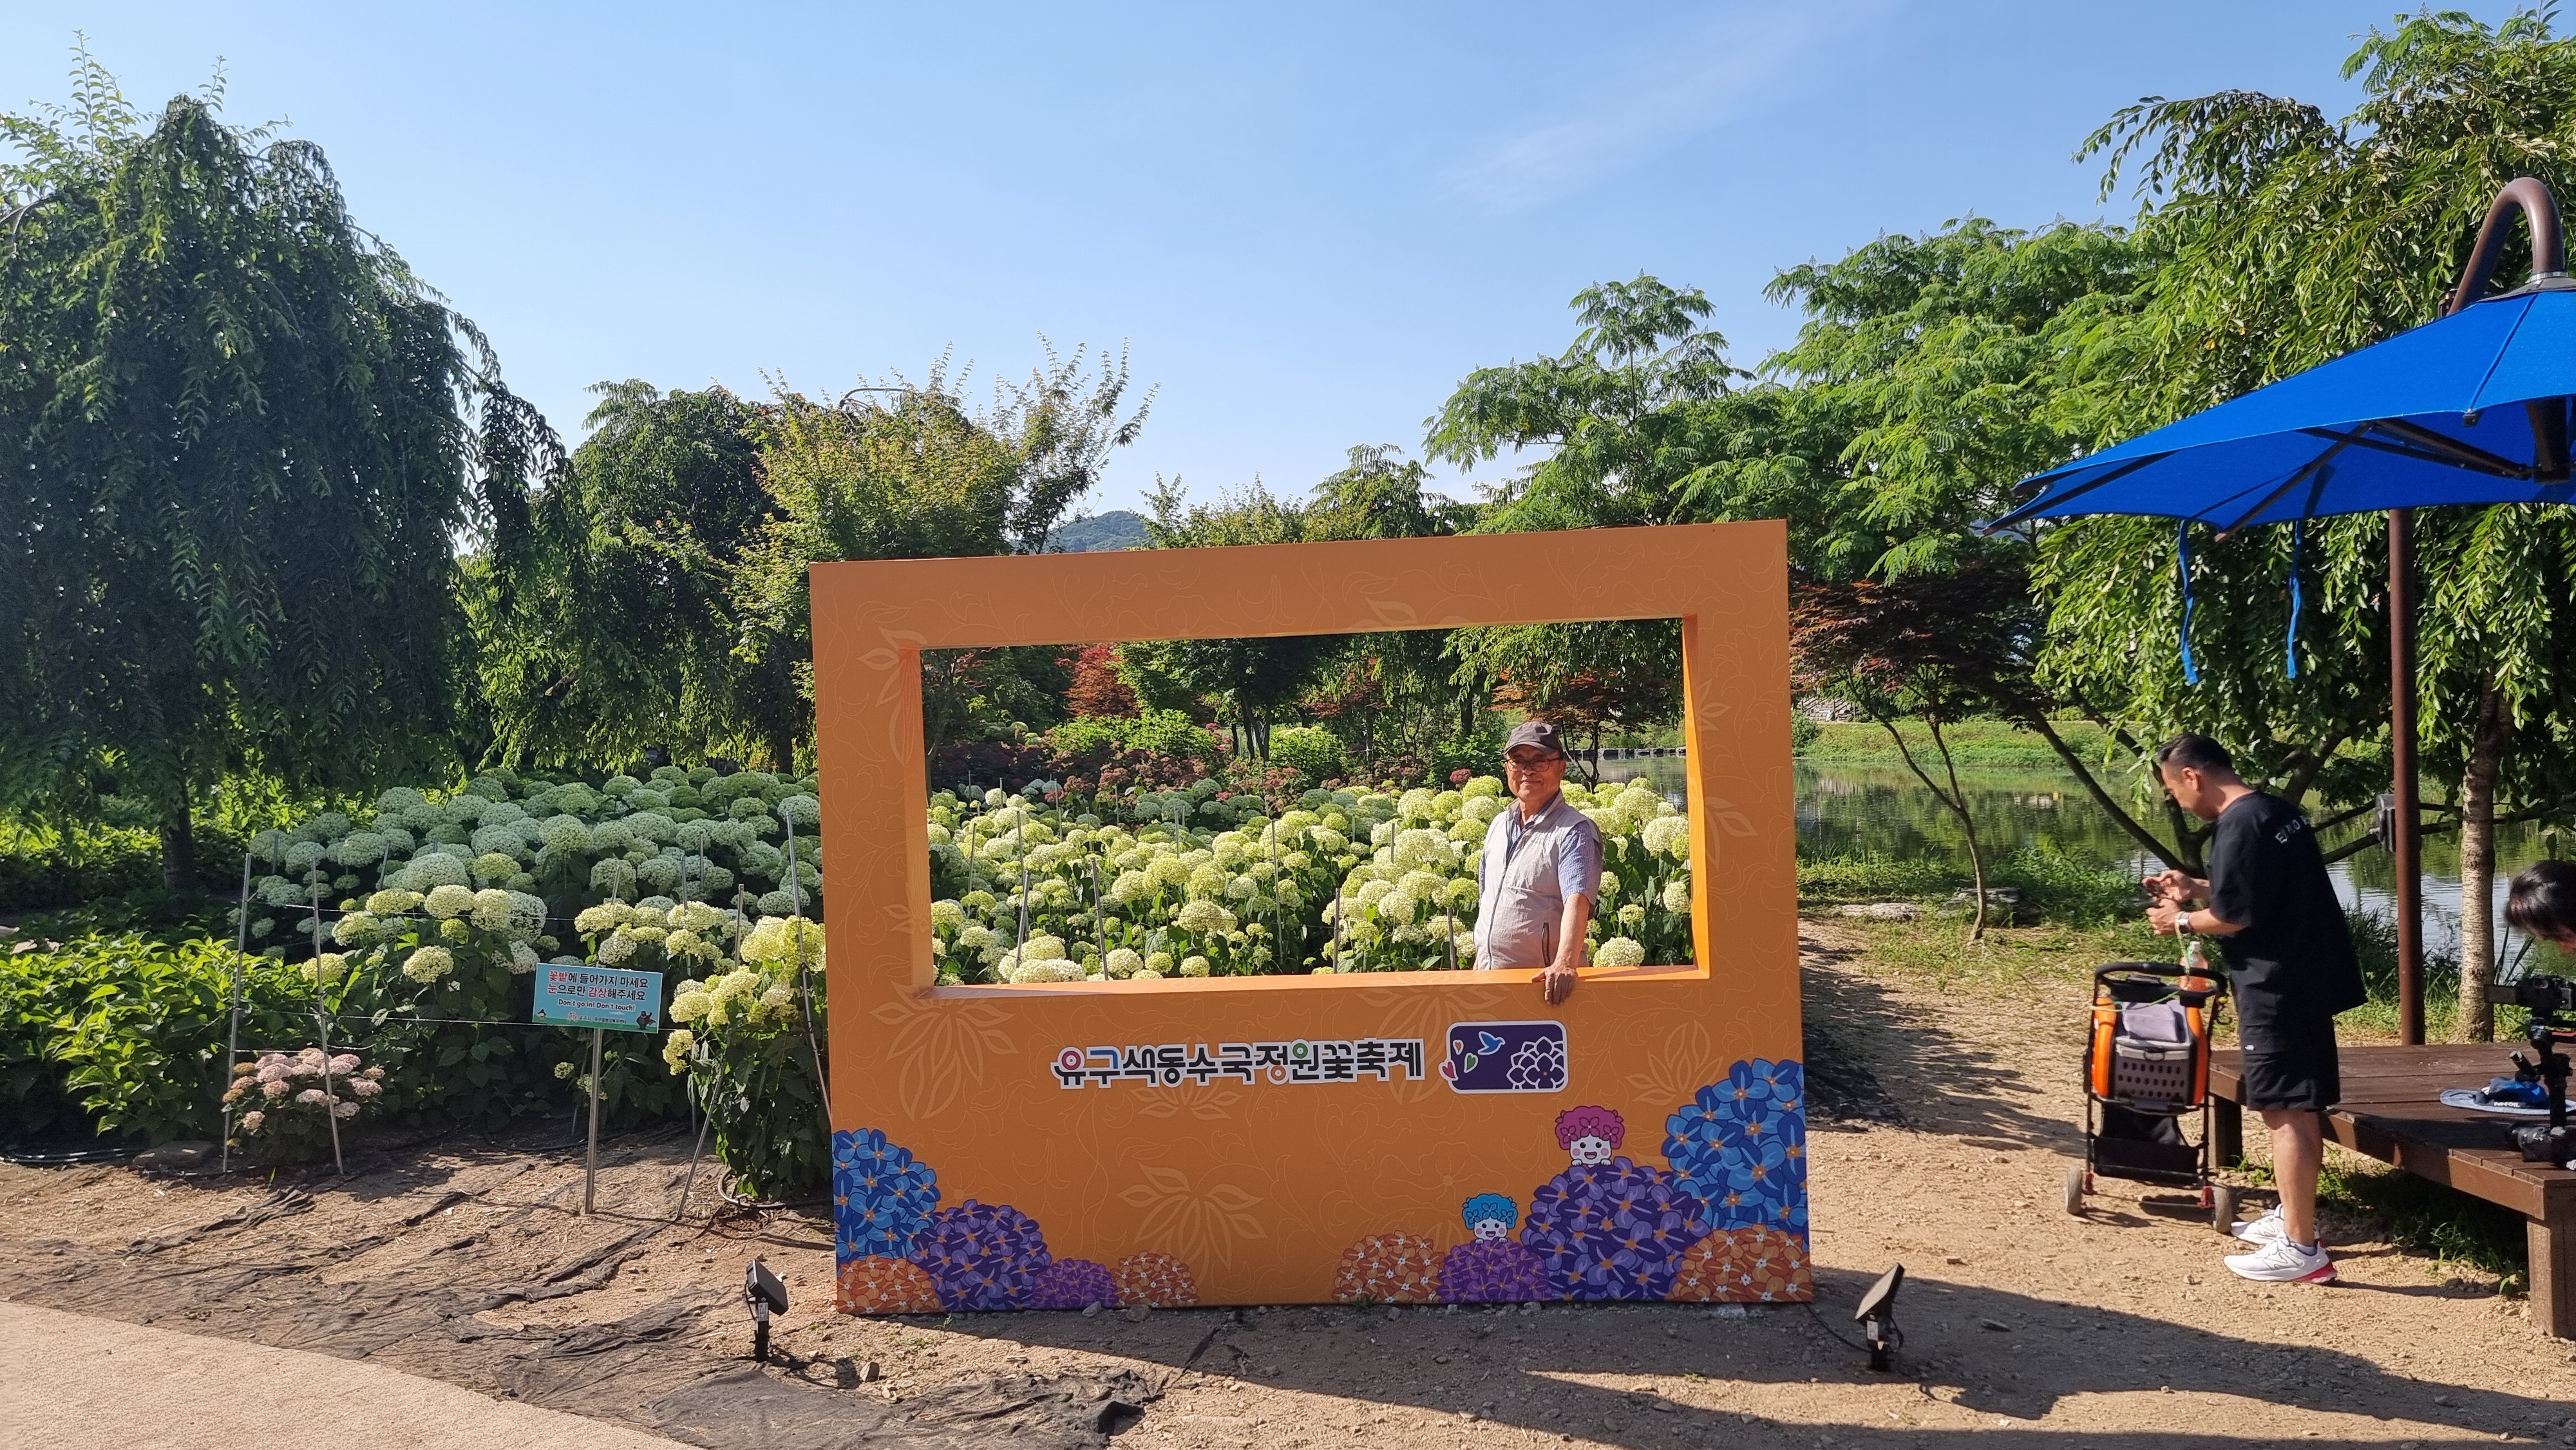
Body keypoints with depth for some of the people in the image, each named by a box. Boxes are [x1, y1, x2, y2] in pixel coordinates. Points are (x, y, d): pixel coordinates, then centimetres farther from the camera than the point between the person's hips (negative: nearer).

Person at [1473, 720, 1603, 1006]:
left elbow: (1577, 901, -26)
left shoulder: (1574, 831, -11)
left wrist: (1565, 964, -40)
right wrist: (1479, 964, 16)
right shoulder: (1499, 825, 11)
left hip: (1543, 983, -6)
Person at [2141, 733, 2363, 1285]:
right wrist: (2194, 887, 19)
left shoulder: (2239, 826, -18)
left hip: (2278, 988, -10)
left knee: (2285, 1112, -6)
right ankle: (2292, 1216, 31)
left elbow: (2234, 916, -19)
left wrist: (2182, 921, -2)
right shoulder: (2276, 810, 12)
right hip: (2308, 979, 10)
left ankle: (2301, 1250, -2)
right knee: (2300, 1108, 18)